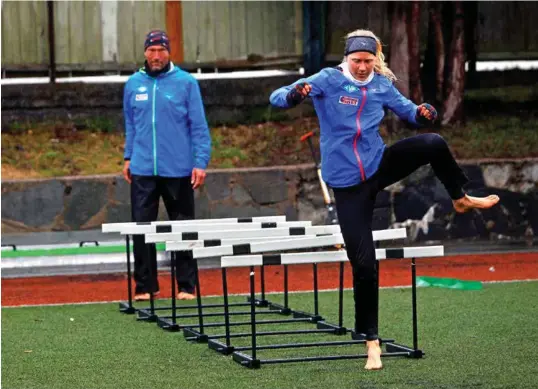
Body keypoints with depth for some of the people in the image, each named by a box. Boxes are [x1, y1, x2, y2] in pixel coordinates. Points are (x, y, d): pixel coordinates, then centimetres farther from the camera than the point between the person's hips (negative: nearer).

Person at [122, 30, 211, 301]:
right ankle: (145, 285, 8)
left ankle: (187, 286, 10)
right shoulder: (134, 84, 8)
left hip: (178, 169, -2)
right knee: (141, 229, 0)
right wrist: (128, 158, 12)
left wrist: (200, 162, -9)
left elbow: (199, 126, -2)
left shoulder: (186, 83, -1)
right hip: (142, 169, 2)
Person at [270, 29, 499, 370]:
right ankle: (372, 340, 7)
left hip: (379, 165, 2)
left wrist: (423, 113, -15)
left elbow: (409, 111, 11)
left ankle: (461, 199, 4)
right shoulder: (328, 80, -9)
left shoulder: (381, 84, 0)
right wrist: (294, 95, -40)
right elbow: (277, 98, -15)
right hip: (347, 183, -2)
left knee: (433, 144, -23)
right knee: (363, 263, -6)